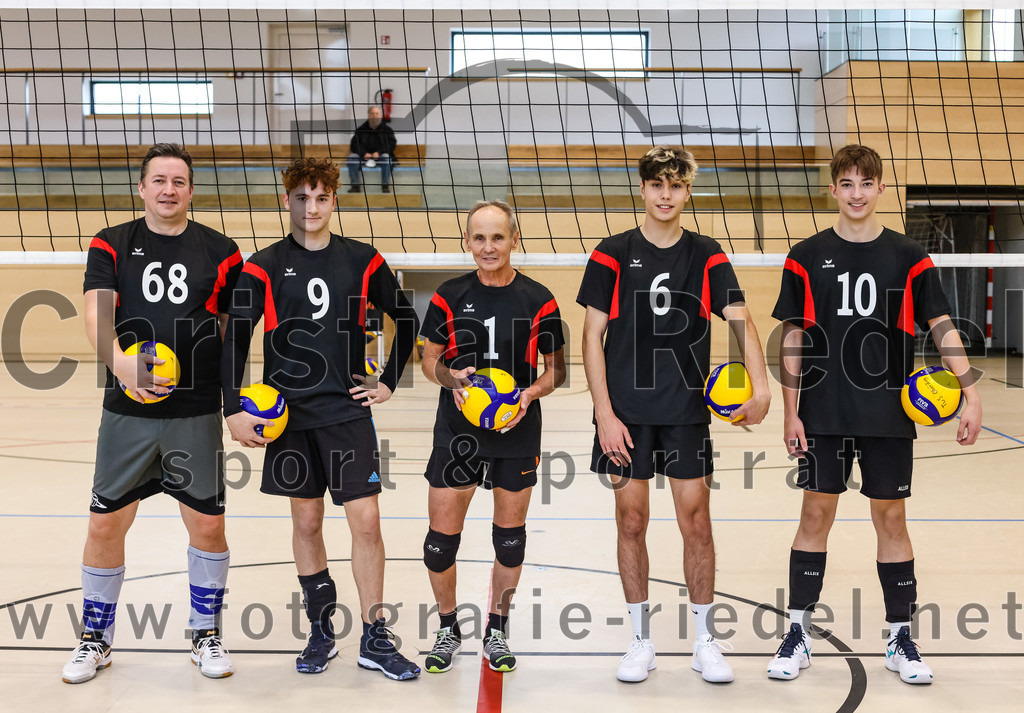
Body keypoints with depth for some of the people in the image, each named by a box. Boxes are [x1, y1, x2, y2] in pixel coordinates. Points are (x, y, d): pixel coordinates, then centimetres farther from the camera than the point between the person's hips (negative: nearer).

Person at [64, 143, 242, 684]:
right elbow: (95, 314, -9)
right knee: (105, 524, 5)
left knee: (208, 525, 4)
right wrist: (118, 360, -29)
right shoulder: (111, 246, 3)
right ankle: (96, 639, 25)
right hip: (126, 414, 0)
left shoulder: (220, 252, 4)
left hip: (197, 415, 0)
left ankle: (206, 634, 25)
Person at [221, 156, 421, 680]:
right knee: (306, 521, 8)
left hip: (348, 411, 0)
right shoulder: (264, 267, 0)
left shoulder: (362, 261, 3)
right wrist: (234, 409, -8)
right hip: (290, 416, 0)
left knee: (366, 520, -4)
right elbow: (234, 341, 0)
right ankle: (321, 631, 22)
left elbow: (406, 321, 14)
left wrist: (388, 382, 8)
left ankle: (375, 639, 7)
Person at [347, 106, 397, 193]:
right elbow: (354, 145, 3)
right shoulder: (361, 129, 11)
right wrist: (364, 153, -17)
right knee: (352, 157, -25)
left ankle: (385, 185, -28)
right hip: (364, 156, 2)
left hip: (380, 156, -2)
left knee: (386, 157, -36)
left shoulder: (387, 129, 7)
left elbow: (392, 144, -4)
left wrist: (379, 152, -20)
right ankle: (355, 185, -24)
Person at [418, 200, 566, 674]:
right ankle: (448, 628, 23)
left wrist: (530, 393, -16)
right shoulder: (449, 296, -1)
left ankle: (497, 630, 28)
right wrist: (451, 377, -15)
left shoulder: (538, 300, -3)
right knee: (441, 536, 0)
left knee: (510, 535, 9)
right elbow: (429, 359, 6)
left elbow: (556, 369, 3)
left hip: (518, 431, 0)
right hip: (458, 430, 0)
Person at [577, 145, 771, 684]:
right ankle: (641, 640, 19)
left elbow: (741, 322, -7)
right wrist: (604, 413, -8)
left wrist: (760, 387, -24)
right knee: (631, 522, 5)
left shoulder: (707, 257, 3)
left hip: (687, 412, 1)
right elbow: (593, 337, -1)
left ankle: (704, 642, 17)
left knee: (696, 523, 3)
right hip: (626, 412, 0)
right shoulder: (612, 255, 1)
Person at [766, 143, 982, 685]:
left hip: (888, 416, 0)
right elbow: (793, 339, 2)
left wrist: (970, 395, -15)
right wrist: (791, 412, -3)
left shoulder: (908, 258, 1)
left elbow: (943, 329, -3)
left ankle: (900, 640, 19)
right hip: (824, 415, 0)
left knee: (891, 519, 7)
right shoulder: (806, 258, 1)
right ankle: (797, 635, 15)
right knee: (815, 515, 4)